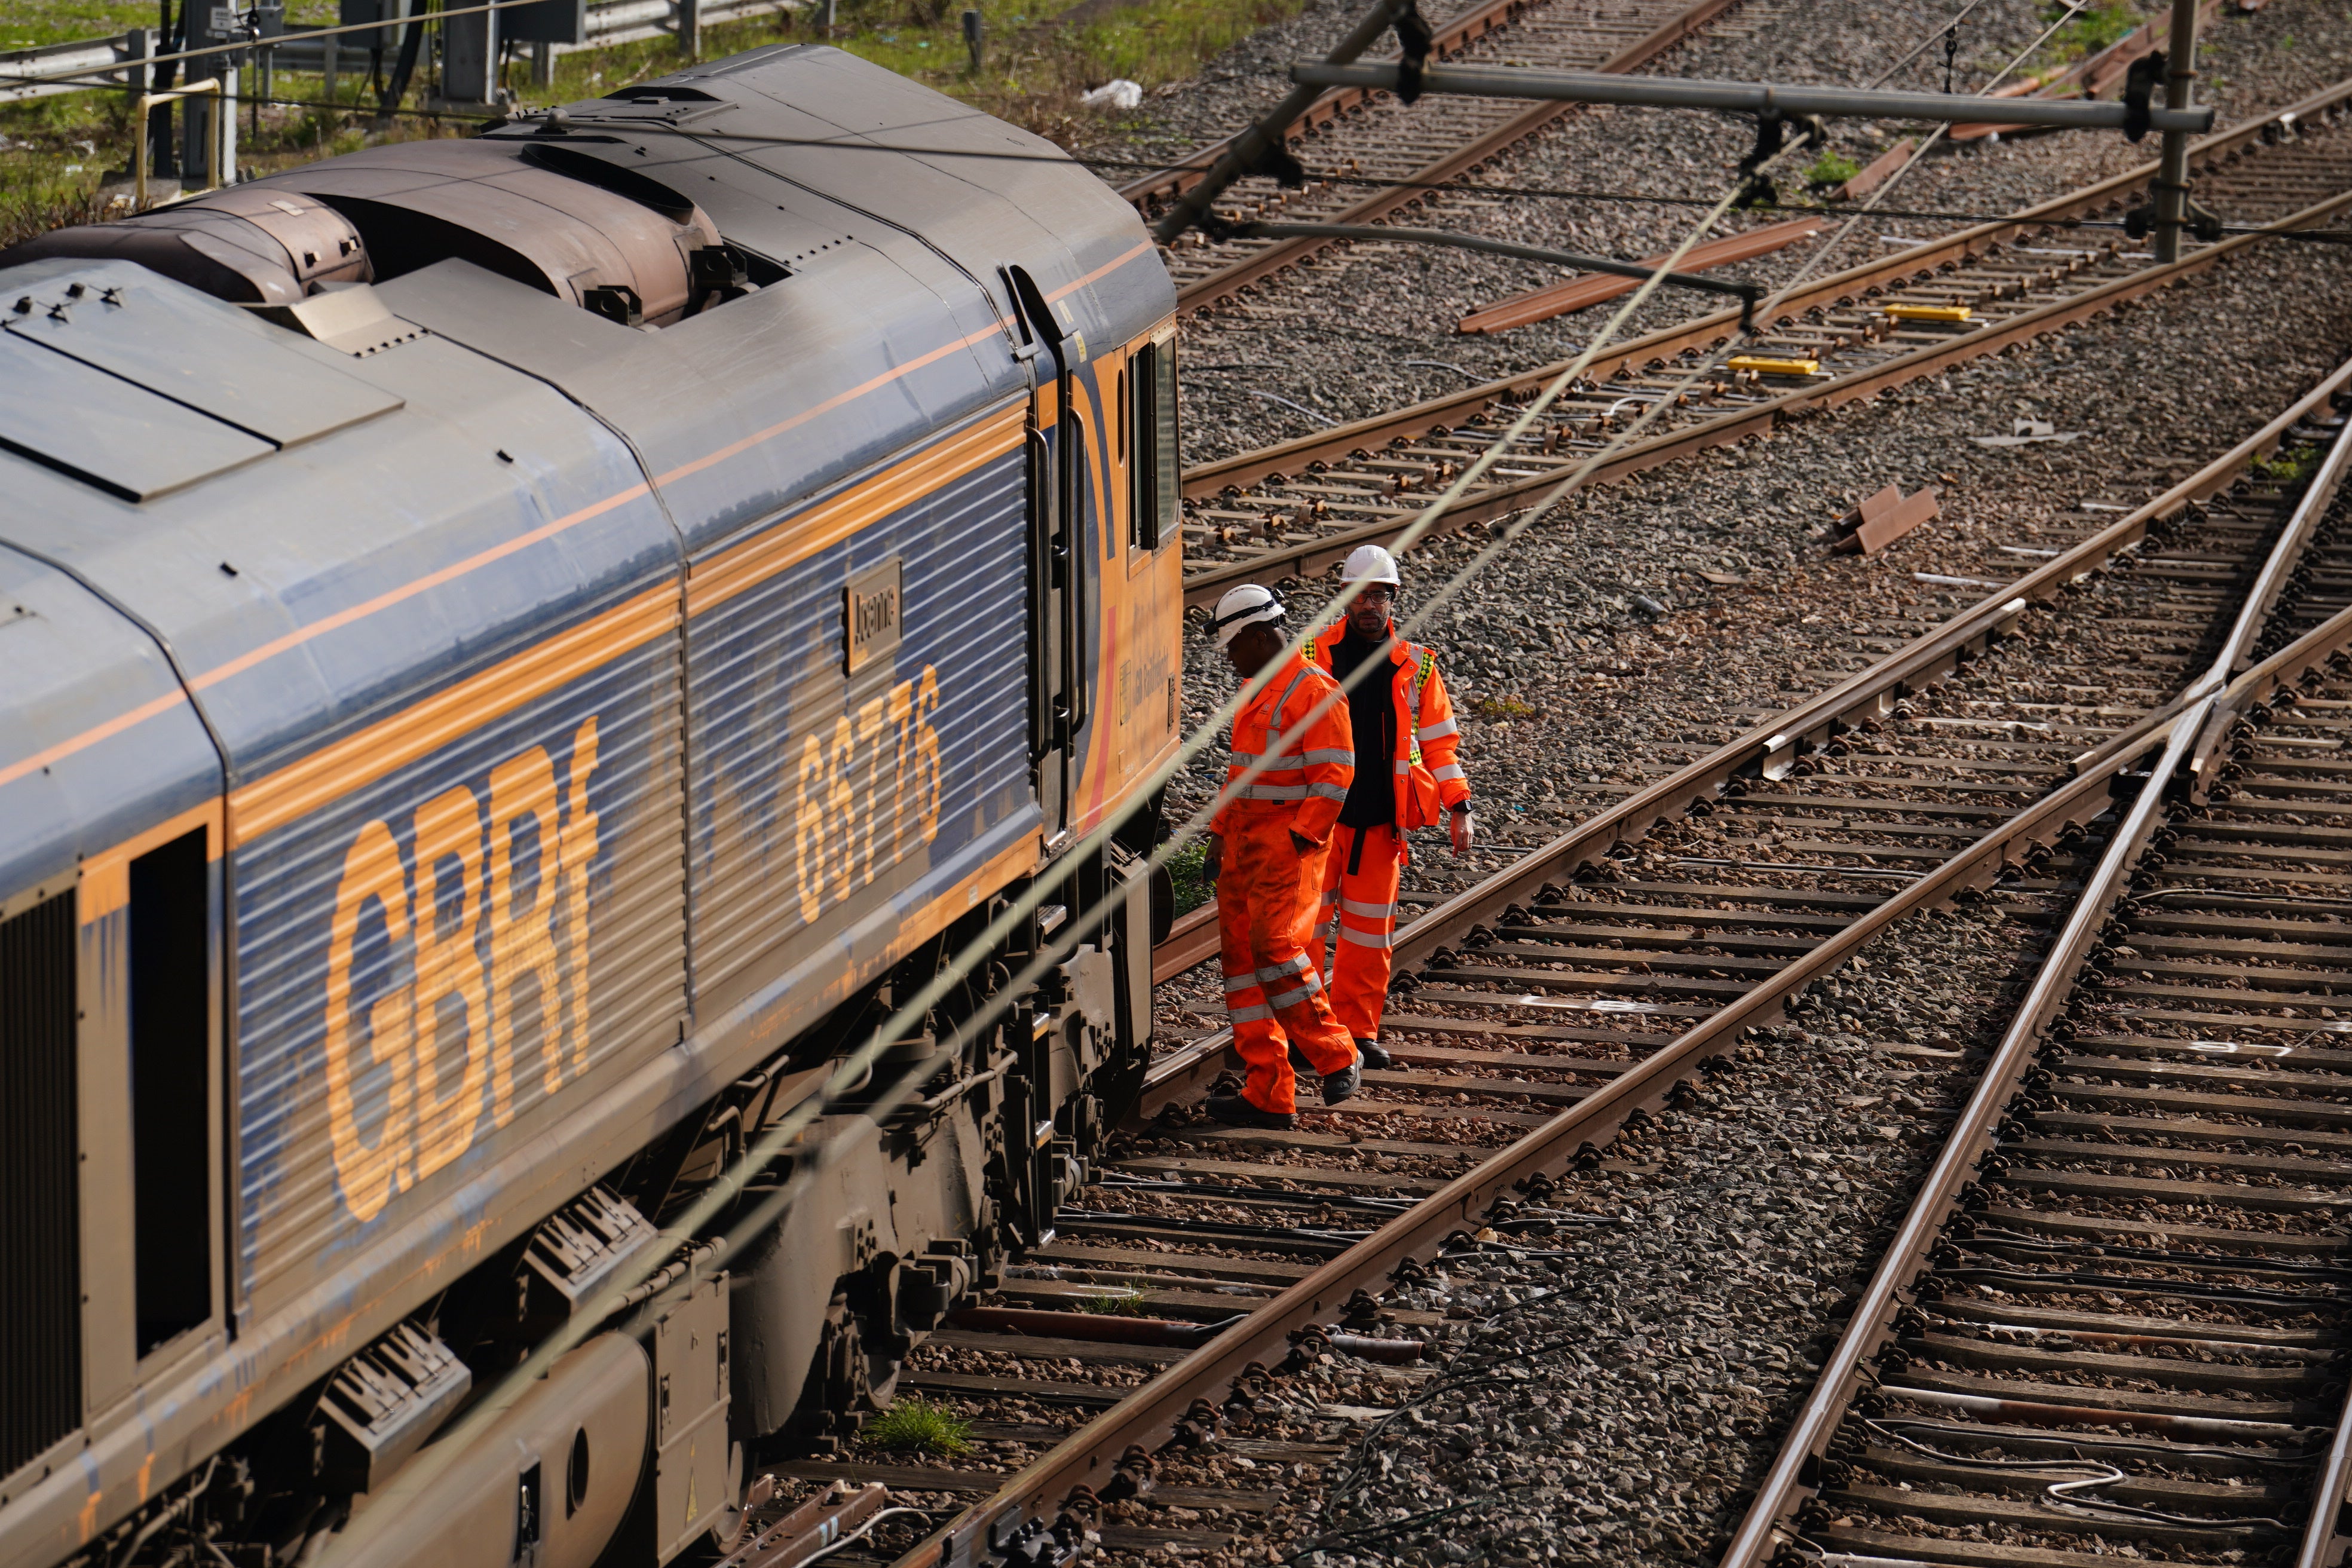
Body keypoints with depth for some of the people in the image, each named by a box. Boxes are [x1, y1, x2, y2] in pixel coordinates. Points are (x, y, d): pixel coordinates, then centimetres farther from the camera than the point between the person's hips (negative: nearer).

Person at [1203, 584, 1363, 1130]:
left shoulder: (1315, 693, -10)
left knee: (1275, 946, -21)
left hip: (1290, 845, -9)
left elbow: (1334, 780, -15)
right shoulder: (1255, 696, 19)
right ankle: (1269, 1095, 3)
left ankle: (1335, 1058, -7)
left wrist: (1297, 841, -18)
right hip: (1245, 845, 9)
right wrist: (1219, 837, 20)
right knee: (1240, 957, 3)